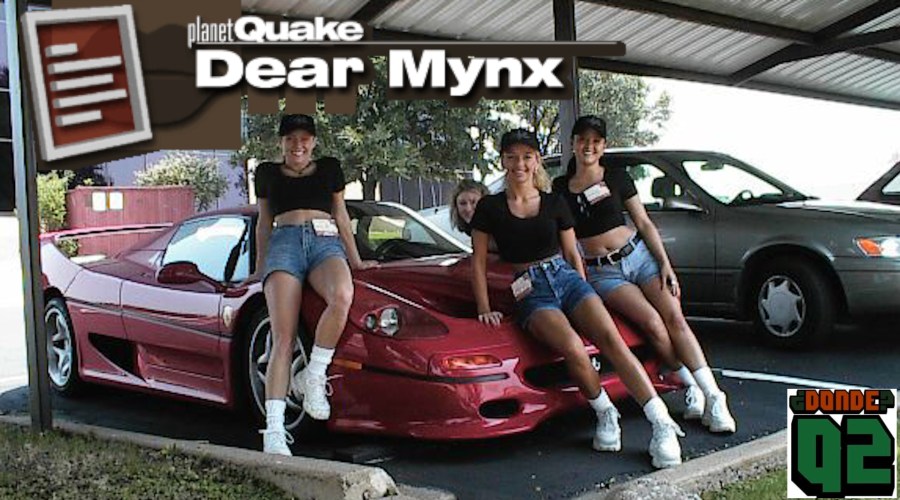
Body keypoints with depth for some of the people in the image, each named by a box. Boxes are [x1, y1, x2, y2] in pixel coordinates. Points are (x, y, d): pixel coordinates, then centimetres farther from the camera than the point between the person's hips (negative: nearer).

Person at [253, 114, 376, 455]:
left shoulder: (329, 168, 24)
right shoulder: (267, 173, 24)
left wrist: (355, 260, 21)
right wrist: (260, 268, 23)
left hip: (326, 241, 0)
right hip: (284, 243, 0)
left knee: (342, 296, -39)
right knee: (283, 339, -20)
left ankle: (313, 376, -24)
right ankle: (274, 430, -26)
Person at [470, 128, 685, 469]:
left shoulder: (554, 204, 12)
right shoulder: (490, 208, 5)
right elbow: (479, 262, 7)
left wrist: (586, 296, 10)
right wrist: (485, 309, -1)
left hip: (567, 279, 3)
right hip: (530, 292, -2)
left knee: (611, 338, -23)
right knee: (573, 348, -32)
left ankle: (662, 425, -25)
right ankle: (606, 415, -9)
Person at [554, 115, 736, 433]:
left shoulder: (617, 178, 4)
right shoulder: (560, 188, 6)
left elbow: (644, 223, 5)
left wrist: (665, 264, -1)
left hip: (638, 255, 1)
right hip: (601, 273, -1)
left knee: (675, 319, -14)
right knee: (653, 323, -21)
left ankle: (713, 397, -13)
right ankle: (691, 389, -6)